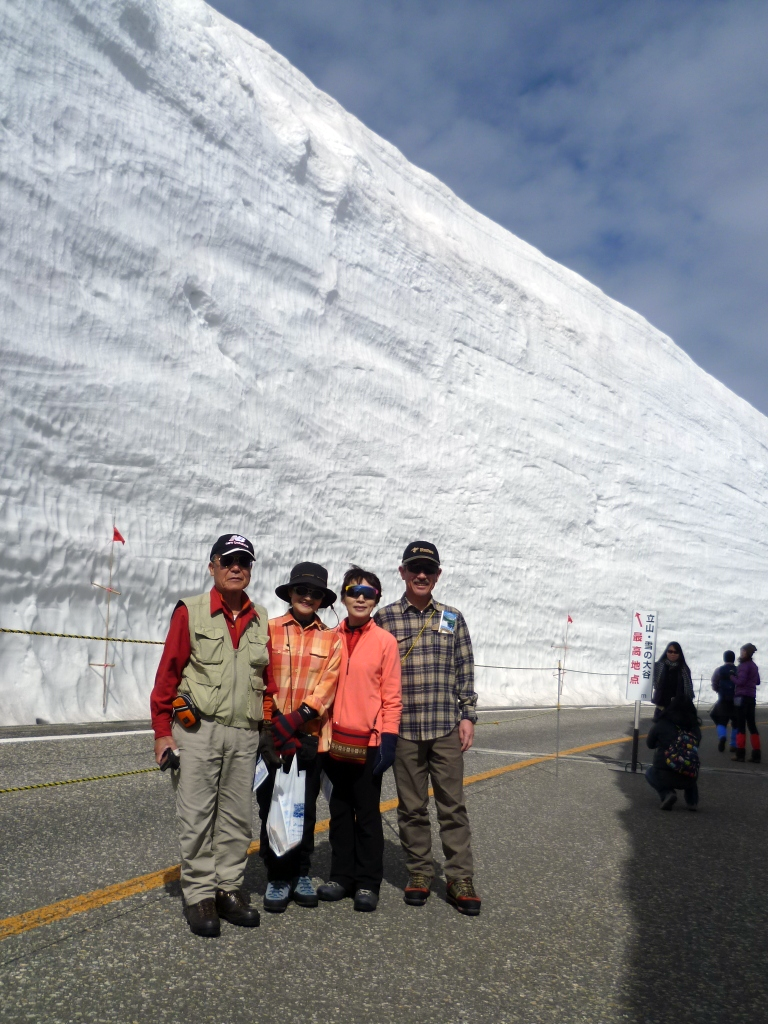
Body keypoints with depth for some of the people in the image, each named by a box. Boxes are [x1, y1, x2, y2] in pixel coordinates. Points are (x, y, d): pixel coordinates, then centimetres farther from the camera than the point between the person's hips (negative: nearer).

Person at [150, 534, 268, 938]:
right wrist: (162, 730, -5)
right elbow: (168, 673, -3)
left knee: (237, 817, 9)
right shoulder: (190, 611, -2)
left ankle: (229, 889, 22)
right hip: (196, 729, -4)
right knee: (196, 815, 2)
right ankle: (199, 895, 13)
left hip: (244, 733, 4)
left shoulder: (261, 620, 10)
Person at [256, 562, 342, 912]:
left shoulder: (332, 639, 5)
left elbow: (325, 689, -4)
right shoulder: (270, 630, 2)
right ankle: (277, 877, 19)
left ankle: (301, 874, 25)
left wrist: (291, 723, -15)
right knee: (272, 807, 5)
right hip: (272, 737, -1)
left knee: (306, 808, 10)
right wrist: (268, 730, -12)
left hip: (310, 737, 1)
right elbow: (260, 683, -2)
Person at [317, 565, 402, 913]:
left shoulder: (385, 641, -3)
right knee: (340, 812, 14)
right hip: (336, 740, 3)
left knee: (367, 814, 7)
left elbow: (391, 696, -3)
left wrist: (388, 739, -9)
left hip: (369, 741, -3)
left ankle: (367, 883, 20)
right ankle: (341, 876, 28)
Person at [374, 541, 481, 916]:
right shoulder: (384, 618, 2)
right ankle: (419, 872, 25)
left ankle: (460, 878, 15)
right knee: (411, 806, 9)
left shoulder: (452, 618, 8)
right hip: (403, 728, -1)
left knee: (452, 803, 4)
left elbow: (465, 671, 9)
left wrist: (467, 716, 3)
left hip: (446, 727, 1)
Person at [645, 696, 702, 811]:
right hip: (689, 778, 3)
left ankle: (667, 793, 2)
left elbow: (650, 744, 10)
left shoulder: (661, 724, -3)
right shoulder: (695, 728, 3)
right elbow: (696, 746, 18)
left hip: (665, 776, -3)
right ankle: (692, 800, 18)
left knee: (650, 773, 31)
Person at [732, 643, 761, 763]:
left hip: (742, 697, -8)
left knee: (740, 726, -4)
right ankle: (756, 754, 8)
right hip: (751, 697, 8)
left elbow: (741, 681, -17)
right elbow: (757, 681, 23)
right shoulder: (753, 665, 14)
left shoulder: (744, 665, -12)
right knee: (752, 725, 9)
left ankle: (740, 753, -4)